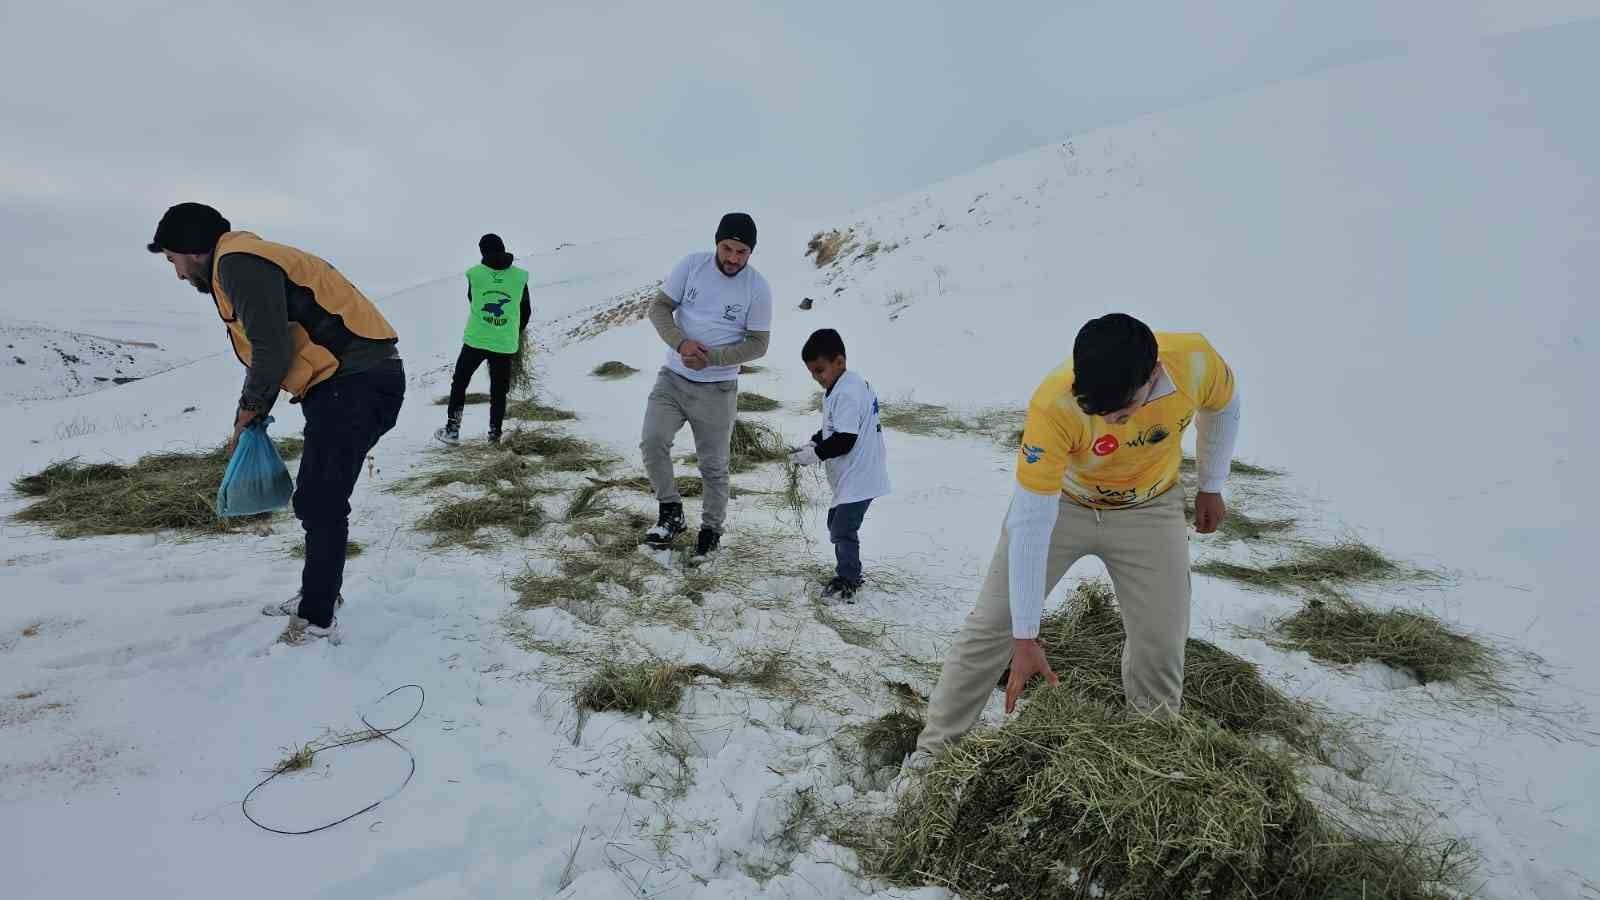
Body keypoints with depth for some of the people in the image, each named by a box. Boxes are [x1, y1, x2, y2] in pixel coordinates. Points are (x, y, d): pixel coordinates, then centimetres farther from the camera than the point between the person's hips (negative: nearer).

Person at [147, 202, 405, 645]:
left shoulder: (237, 262, -10)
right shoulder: (244, 264, 23)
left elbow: (273, 350, -18)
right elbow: (268, 351, 27)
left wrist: (248, 408, 0)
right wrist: (250, 420, 22)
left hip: (356, 384, -11)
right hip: (352, 383, 11)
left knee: (320, 504, -5)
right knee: (318, 499, 20)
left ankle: (317, 622, 6)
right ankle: (319, 594, 35)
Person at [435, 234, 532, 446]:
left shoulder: (474, 274, -6)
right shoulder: (520, 276, -4)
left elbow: (472, 302, 8)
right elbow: (526, 310, 6)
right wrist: (520, 330, 24)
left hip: (475, 340, -1)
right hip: (505, 343, 1)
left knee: (459, 383, 15)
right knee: (499, 391, 12)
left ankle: (452, 430, 14)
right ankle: (495, 434, 14)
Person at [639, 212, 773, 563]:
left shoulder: (758, 289, -10)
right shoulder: (691, 265, -5)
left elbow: (757, 344, -8)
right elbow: (659, 307, -2)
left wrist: (710, 358, -21)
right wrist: (681, 342, -21)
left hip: (717, 389, -2)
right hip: (673, 377, 2)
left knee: (714, 466, 6)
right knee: (652, 442, -14)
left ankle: (711, 530, 26)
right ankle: (671, 511, 7)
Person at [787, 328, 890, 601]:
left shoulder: (847, 394, -23)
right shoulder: (844, 387, 10)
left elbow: (844, 440, -26)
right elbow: (833, 429, 19)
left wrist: (816, 454, -18)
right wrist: (813, 443, 6)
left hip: (858, 478, -11)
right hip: (854, 475, 11)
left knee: (843, 528, -3)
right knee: (836, 522, 20)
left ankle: (847, 581, 12)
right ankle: (848, 574, 32)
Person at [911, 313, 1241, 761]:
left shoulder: (1196, 361, -29)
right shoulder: (1053, 406, -38)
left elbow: (1221, 407, -1)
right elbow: (1029, 526, -32)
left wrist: (1211, 487, 7)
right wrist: (1025, 638, -28)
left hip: (1149, 510, 3)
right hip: (1057, 502, -2)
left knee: (1161, 649, 1)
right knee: (990, 628, -4)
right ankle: (933, 752, 11)